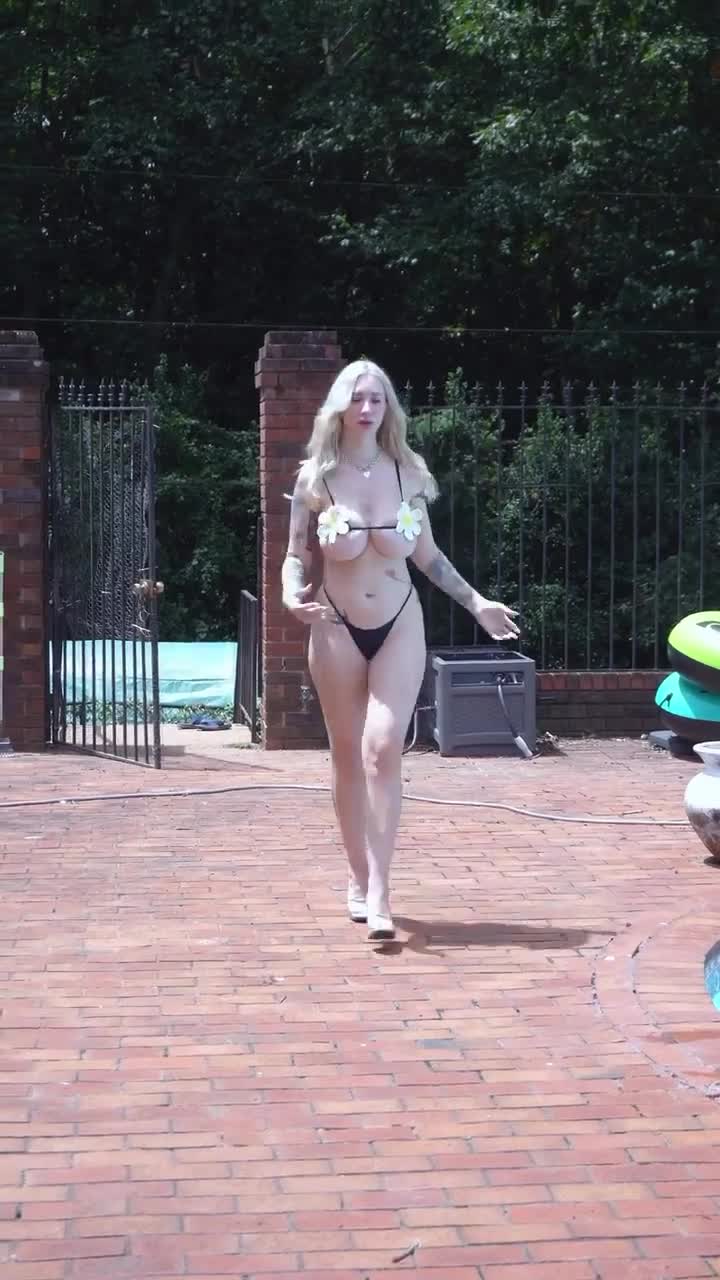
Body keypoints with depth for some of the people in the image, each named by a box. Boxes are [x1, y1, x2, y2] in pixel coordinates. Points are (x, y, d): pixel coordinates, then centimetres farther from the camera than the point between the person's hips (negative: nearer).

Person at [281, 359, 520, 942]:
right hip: (337, 630, 0)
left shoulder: (407, 473, -1)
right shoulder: (315, 477, -4)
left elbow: (427, 555, 10)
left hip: (400, 628, 0)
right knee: (349, 758, 8)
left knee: (383, 749, -14)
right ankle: (360, 879, 23)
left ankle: (378, 891, -14)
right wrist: (292, 594, -20)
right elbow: (296, 554, 1)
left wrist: (476, 603, 10)